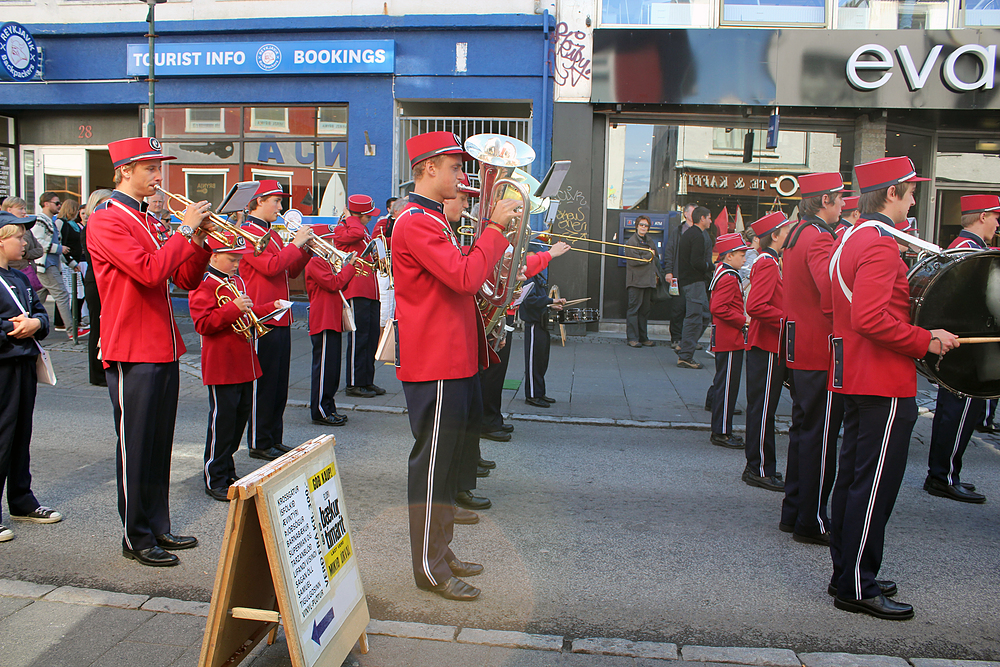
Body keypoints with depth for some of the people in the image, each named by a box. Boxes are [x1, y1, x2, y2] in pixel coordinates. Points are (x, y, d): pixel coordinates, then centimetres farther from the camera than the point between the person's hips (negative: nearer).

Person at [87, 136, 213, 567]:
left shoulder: (152, 223, 16)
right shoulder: (105, 222, -9)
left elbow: (186, 280, 13)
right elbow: (149, 272, -24)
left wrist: (200, 240, -2)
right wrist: (185, 232, -16)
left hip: (164, 350, 8)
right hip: (132, 353, -8)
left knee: (160, 446, 14)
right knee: (136, 448, 1)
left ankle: (158, 527, 25)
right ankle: (136, 538, 13)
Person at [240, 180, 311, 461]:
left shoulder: (271, 234, 18)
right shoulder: (248, 233, -10)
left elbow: (290, 271, 18)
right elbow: (271, 266, -24)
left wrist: (306, 249, 4)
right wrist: (295, 244, -15)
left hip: (280, 319, 9)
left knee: (279, 383, 13)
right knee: (263, 382, -2)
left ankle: (275, 439, 22)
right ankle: (259, 443, 8)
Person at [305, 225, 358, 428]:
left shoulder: (324, 262, 22)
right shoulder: (315, 263, -11)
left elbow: (338, 286, 21)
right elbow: (333, 283, -20)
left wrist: (347, 268, 10)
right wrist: (349, 267, -10)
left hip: (332, 322, 11)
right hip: (323, 323, -11)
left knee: (332, 367, 13)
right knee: (324, 367, -6)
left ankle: (328, 408, 20)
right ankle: (320, 412, 0)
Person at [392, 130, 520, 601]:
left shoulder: (431, 221, 19)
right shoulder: (416, 222, -16)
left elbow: (460, 273, 21)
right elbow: (465, 278, -26)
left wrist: (495, 231, 12)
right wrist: (495, 227, -17)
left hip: (451, 360, 11)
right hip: (435, 366, -11)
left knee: (445, 460, 17)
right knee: (432, 464, -1)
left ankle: (440, 552, 30)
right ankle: (430, 569, 11)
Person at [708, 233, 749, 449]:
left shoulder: (723, 273, 15)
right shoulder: (729, 278, -17)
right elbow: (718, 308, -26)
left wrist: (742, 319, 15)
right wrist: (743, 320, -19)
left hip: (726, 340, 11)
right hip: (730, 341, -11)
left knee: (725, 384, 14)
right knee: (727, 385, -5)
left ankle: (722, 431, 22)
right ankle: (721, 433, 2)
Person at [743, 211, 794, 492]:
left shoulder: (768, 263, 16)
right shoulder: (768, 264, -16)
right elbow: (756, 307, -26)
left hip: (767, 345, 10)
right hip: (767, 347, -10)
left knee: (763, 408, 14)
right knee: (763, 408, -3)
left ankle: (760, 466, 22)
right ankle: (759, 470, 5)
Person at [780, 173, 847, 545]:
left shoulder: (798, 235, 14)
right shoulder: (819, 239, -17)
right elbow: (831, 289, -33)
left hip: (801, 349, 10)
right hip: (821, 352, -10)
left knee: (805, 430, 17)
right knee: (820, 436, -1)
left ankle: (793, 513, 26)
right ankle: (812, 523, 9)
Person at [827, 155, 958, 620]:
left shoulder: (850, 239, 14)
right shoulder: (880, 245, -17)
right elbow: (870, 319, -28)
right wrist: (926, 340, -19)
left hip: (857, 379, 10)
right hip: (885, 386, -10)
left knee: (853, 479, 15)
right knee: (875, 486, -3)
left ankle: (846, 574, 26)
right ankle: (857, 588, 6)